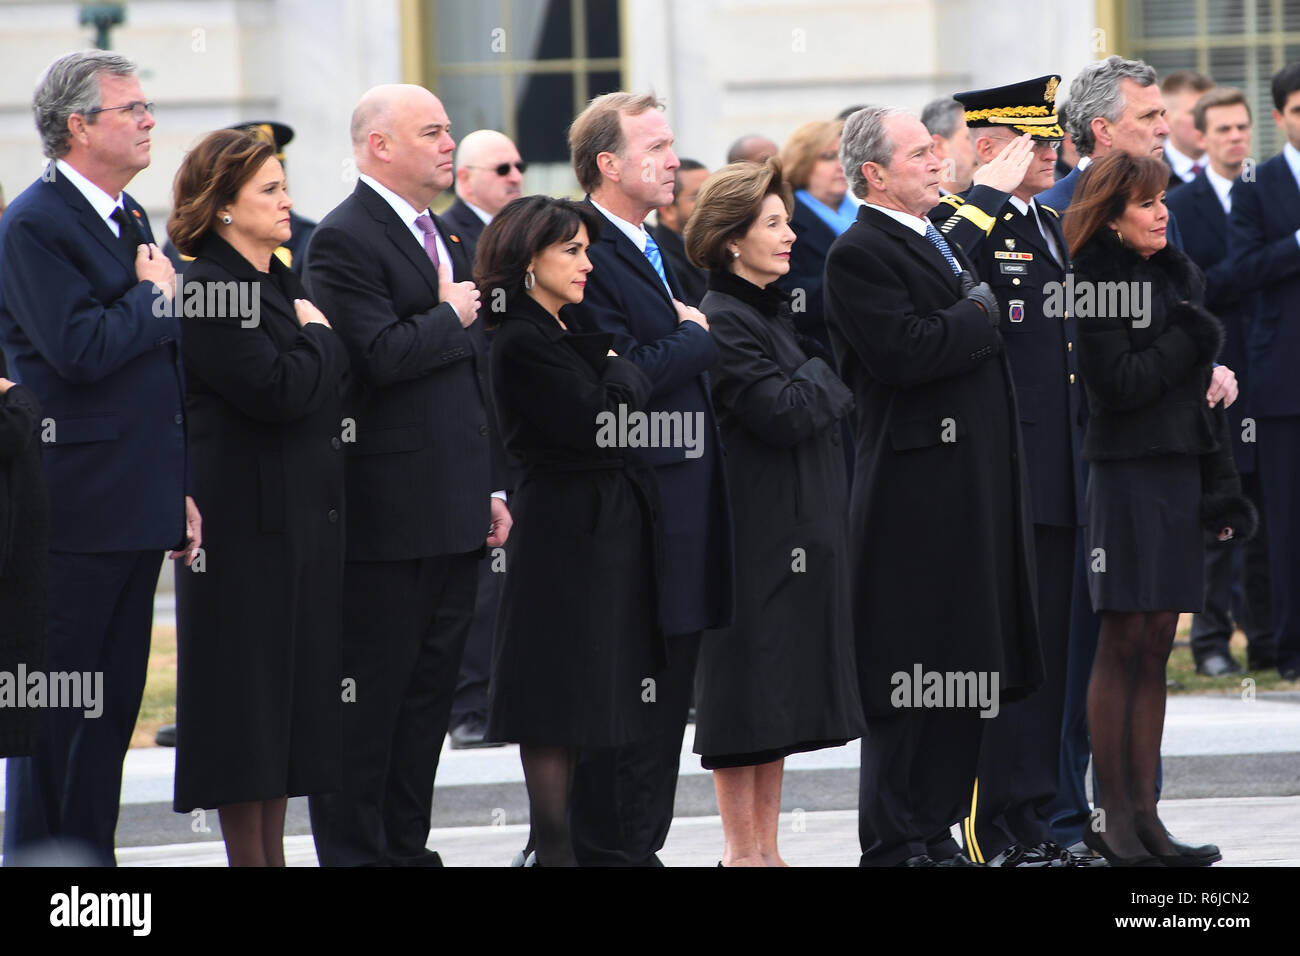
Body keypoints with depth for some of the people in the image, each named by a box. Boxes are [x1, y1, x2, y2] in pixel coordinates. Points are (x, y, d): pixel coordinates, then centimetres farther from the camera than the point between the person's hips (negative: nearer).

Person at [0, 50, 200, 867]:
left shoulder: (132, 220, 16)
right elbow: (80, 350, -24)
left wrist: (181, 490, 17)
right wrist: (155, 298, -8)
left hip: (138, 510, 9)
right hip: (74, 509, -9)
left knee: (115, 707, 12)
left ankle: (92, 855, 18)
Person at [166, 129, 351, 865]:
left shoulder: (282, 281, 16)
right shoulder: (207, 290, -13)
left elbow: (332, 382, 18)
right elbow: (279, 391, -21)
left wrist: (318, 343, 0)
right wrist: (319, 335, -7)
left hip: (309, 518, 9)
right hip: (249, 521, -9)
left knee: (296, 688, 10)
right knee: (248, 691, -4)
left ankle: (272, 850, 15)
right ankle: (248, 855, 0)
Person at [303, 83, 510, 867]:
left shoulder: (444, 238, 18)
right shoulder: (346, 239, -11)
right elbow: (381, 356, -24)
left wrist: (490, 488, 19)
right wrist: (451, 316, -8)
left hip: (454, 510, 9)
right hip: (387, 516, -9)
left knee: (430, 691, 12)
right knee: (368, 695, -4)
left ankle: (407, 845, 18)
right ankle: (356, 852, 1)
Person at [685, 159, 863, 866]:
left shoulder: (773, 309, 15)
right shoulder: (723, 321, -14)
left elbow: (815, 411, 20)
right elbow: (782, 413, -21)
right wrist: (827, 377, -5)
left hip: (801, 527, 9)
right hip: (757, 532, -9)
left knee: (780, 698, 11)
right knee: (746, 690, -3)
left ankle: (767, 847, 15)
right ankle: (742, 849, 1)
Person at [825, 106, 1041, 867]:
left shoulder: (943, 243, 19)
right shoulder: (860, 254, -11)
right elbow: (906, 351, -22)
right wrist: (978, 316, -9)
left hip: (978, 486, 9)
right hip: (918, 489, -9)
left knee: (963, 669, 10)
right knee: (909, 667, -5)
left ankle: (935, 830, 16)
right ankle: (894, 841, 0)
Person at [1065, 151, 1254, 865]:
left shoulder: (1181, 276, 14)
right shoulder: (1095, 283, -8)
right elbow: (1118, 383, -17)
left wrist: (1221, 484, 11)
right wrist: (1191, 342, -7)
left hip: (1180, 471, 7)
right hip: (1127, 475, -7)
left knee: (1155, 647, 7)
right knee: (1123, 644, -4)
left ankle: (1143, 814, 8)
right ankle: (1110, 814, 0)